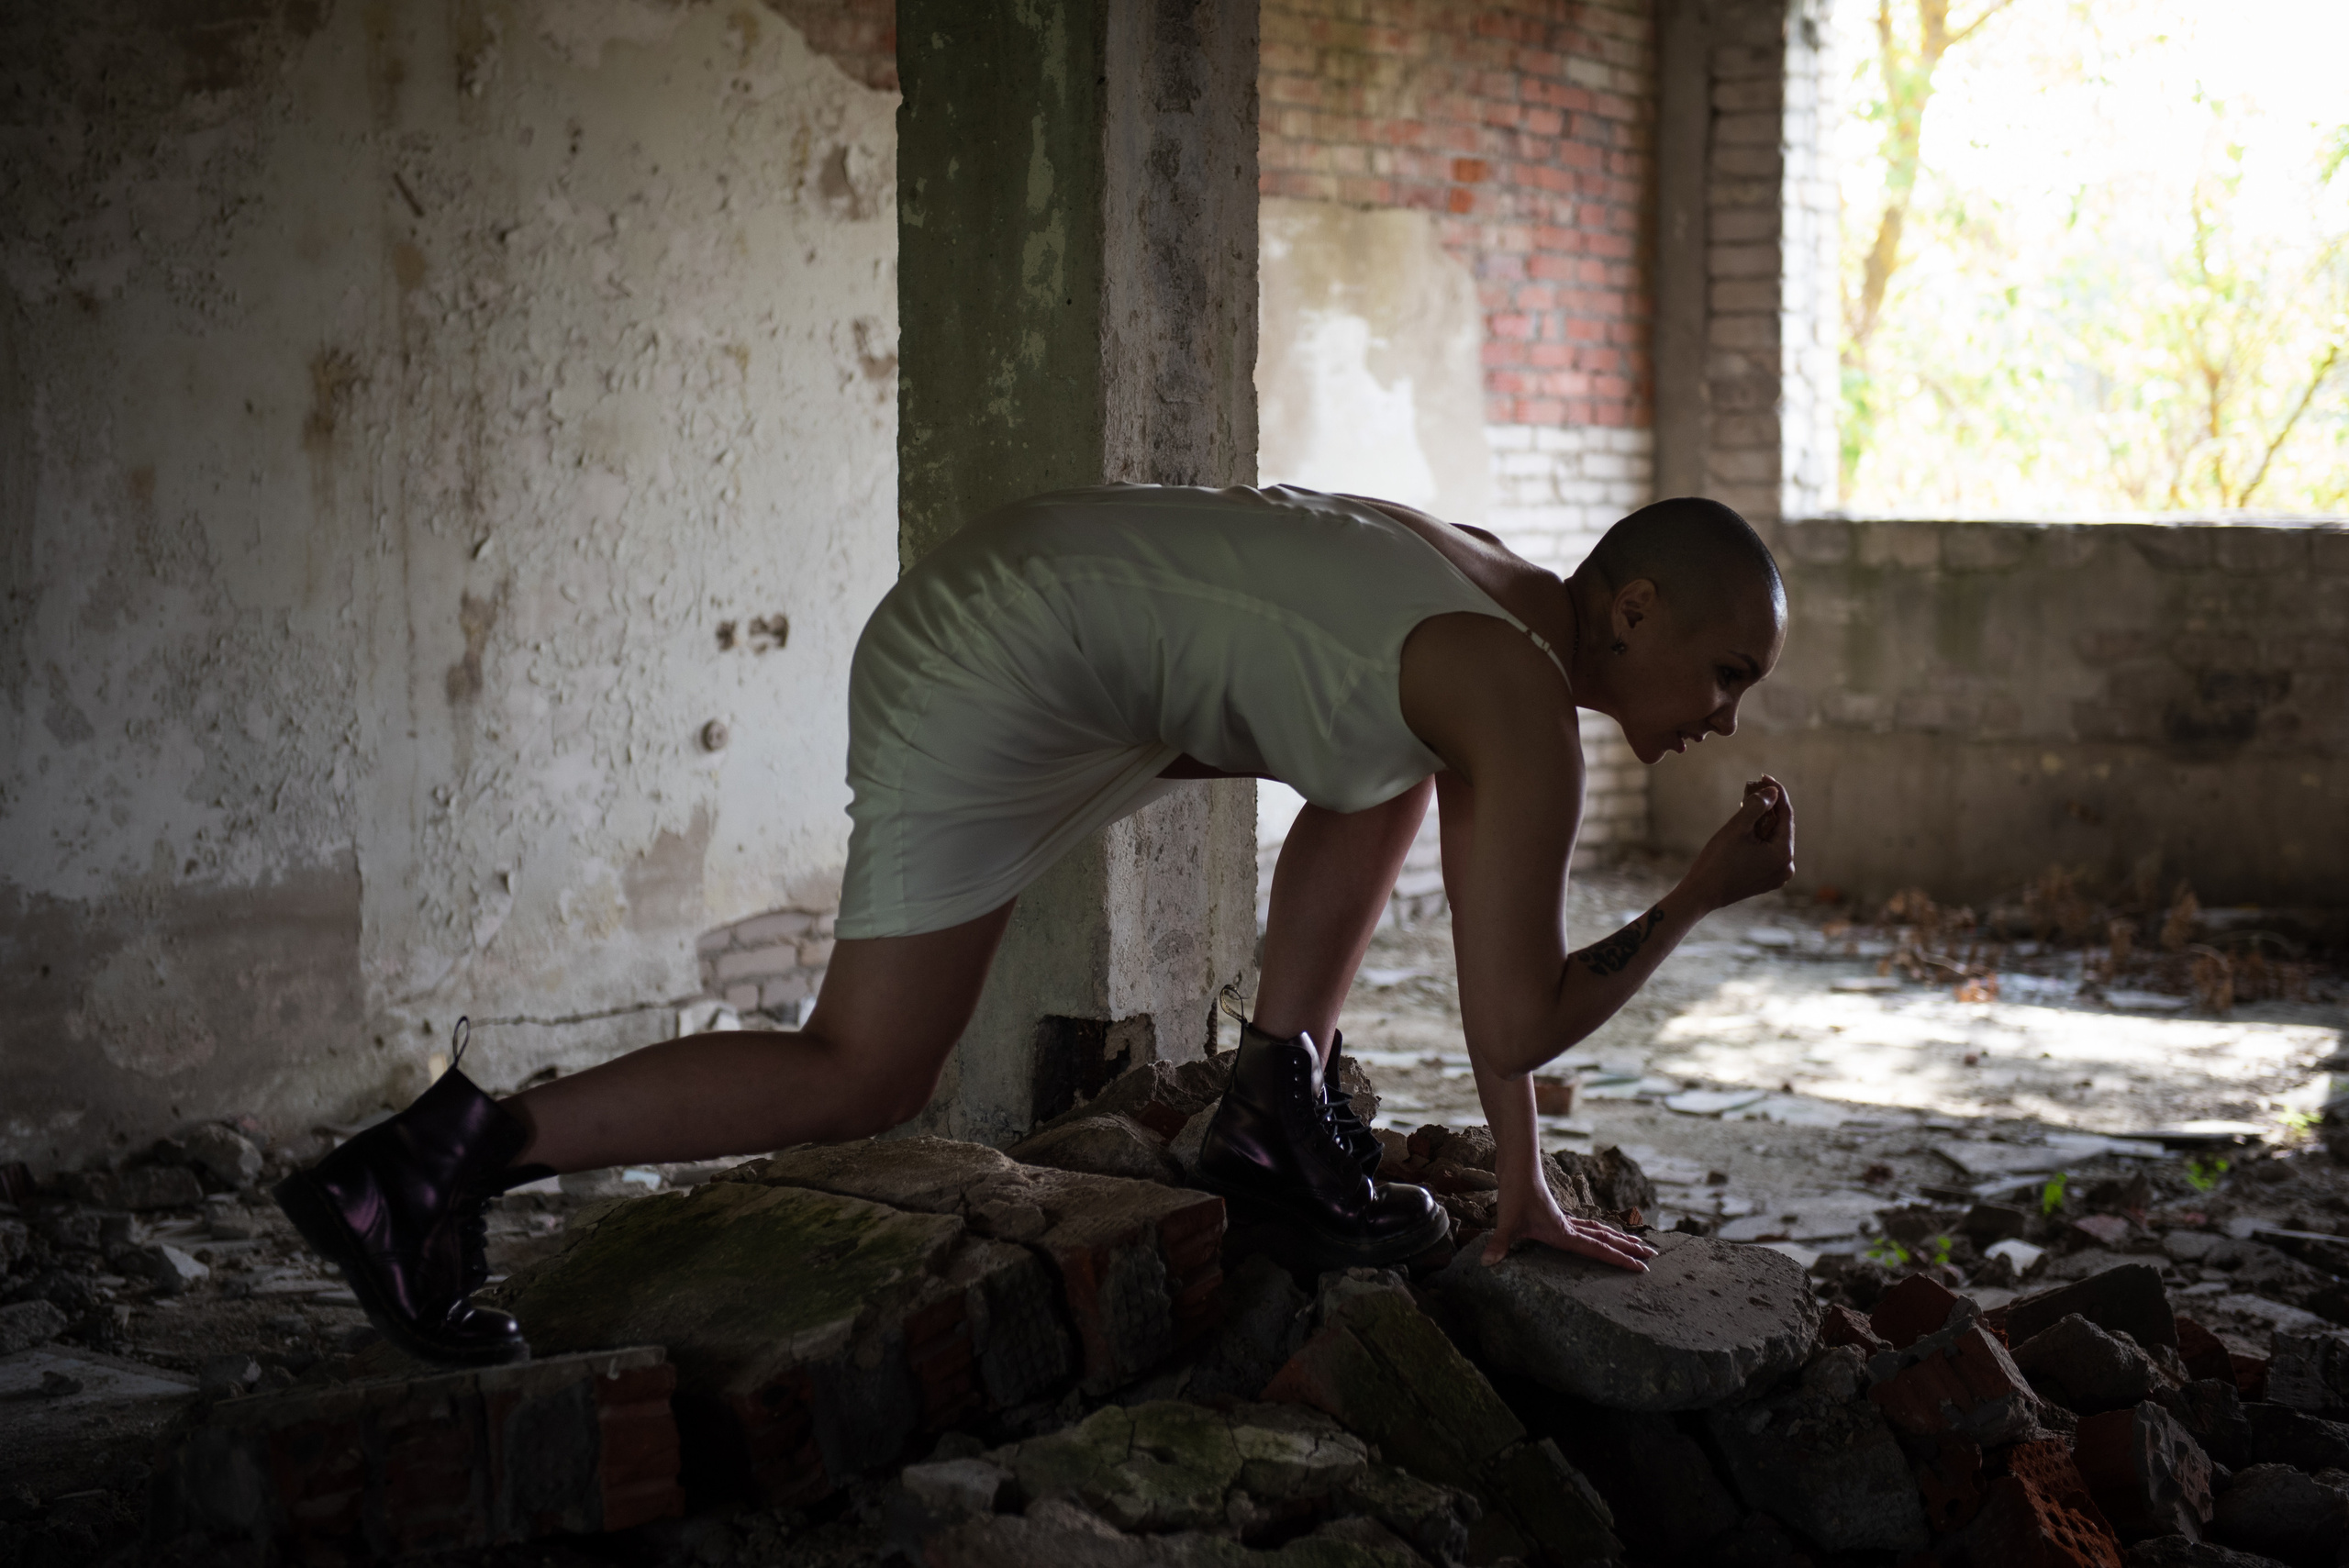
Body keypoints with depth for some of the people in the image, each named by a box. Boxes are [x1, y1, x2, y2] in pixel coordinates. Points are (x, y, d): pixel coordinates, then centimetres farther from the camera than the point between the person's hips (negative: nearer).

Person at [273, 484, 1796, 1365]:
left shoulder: (1503, 603, 14)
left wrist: (1526, 1185, 22)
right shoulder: (1528, 703, -14)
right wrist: (1707, 894, -3)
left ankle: (1277, 1109, 17)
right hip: (1000, 659, -10)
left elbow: (1494, 948, 21)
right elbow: (1517, 1023, -14)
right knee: (864, 1077, -11)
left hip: (1030, 579, 10)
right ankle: (437, 1163, -9)